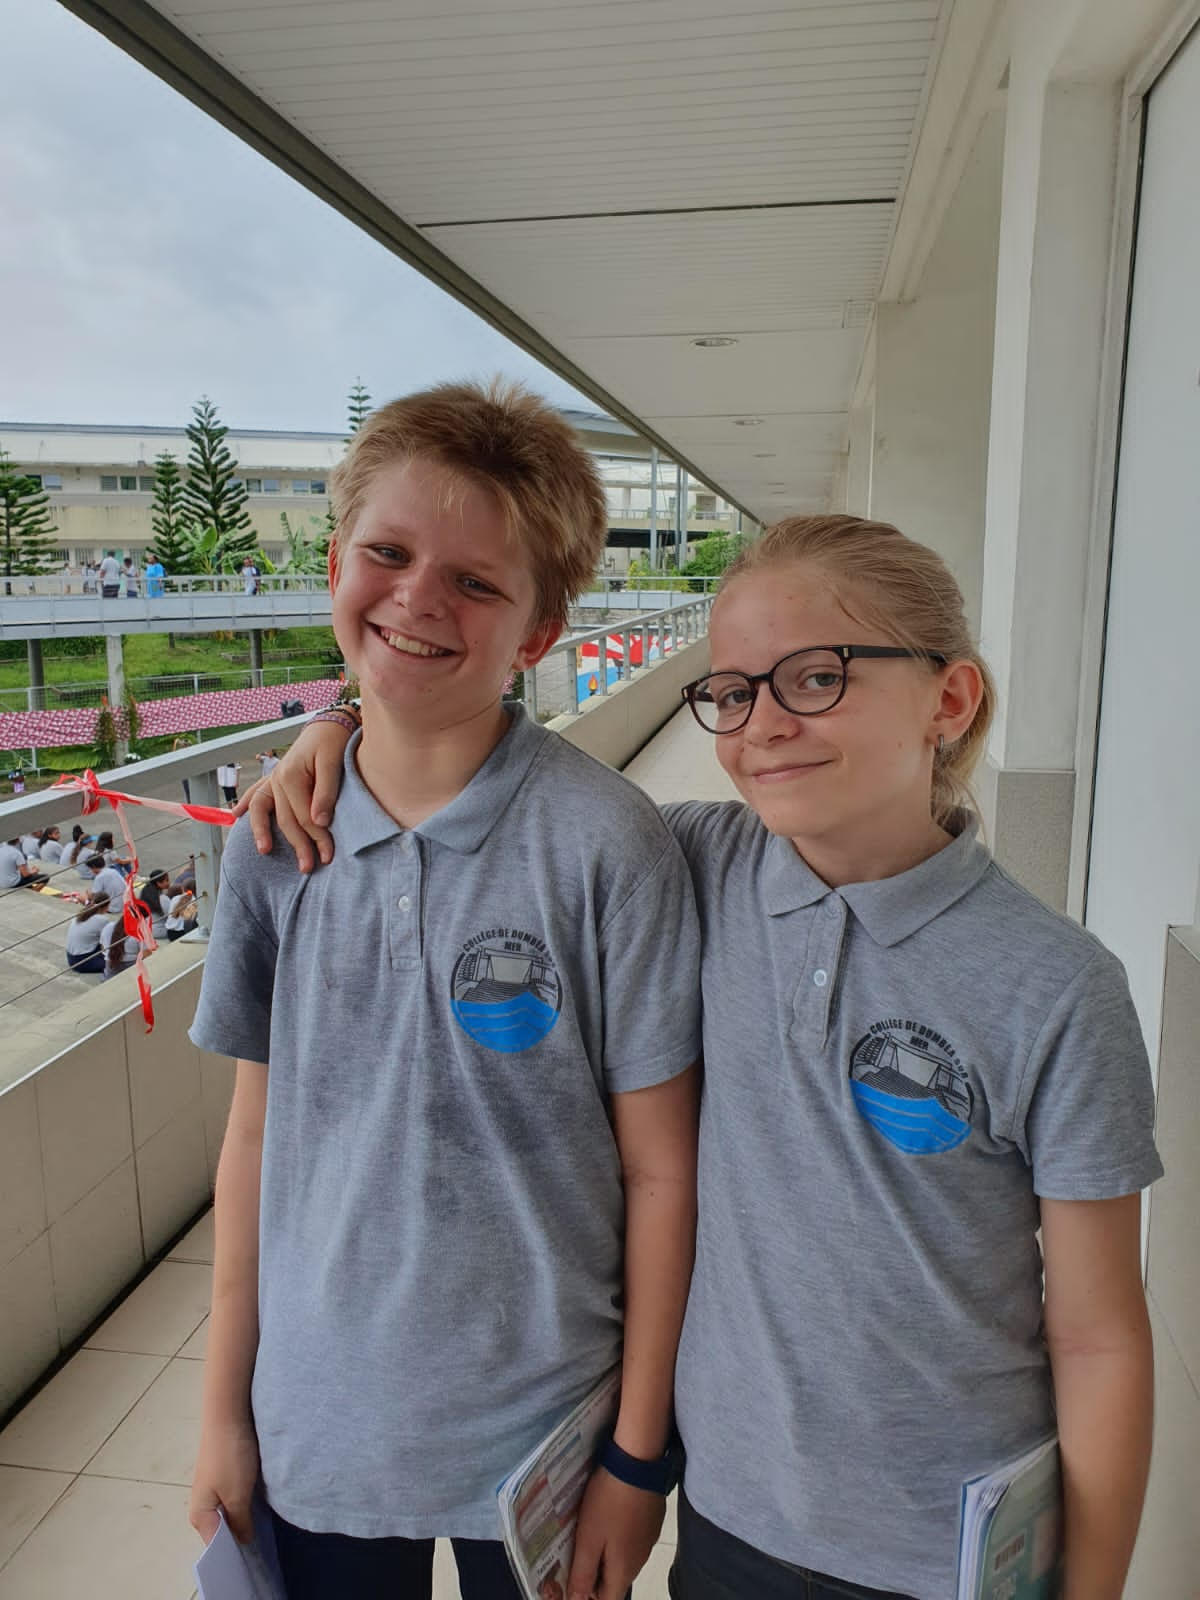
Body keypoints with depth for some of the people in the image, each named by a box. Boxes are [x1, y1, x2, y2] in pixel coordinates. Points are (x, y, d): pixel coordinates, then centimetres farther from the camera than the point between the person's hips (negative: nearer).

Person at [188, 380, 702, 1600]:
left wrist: (638, 1454, -6)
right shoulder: (272, 843, -7)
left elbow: (660, 1172, -12)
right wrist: (224, 1407, 6)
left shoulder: (608, 847, -19)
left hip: (539, 1435, -3)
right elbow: (257, 1133, 1)